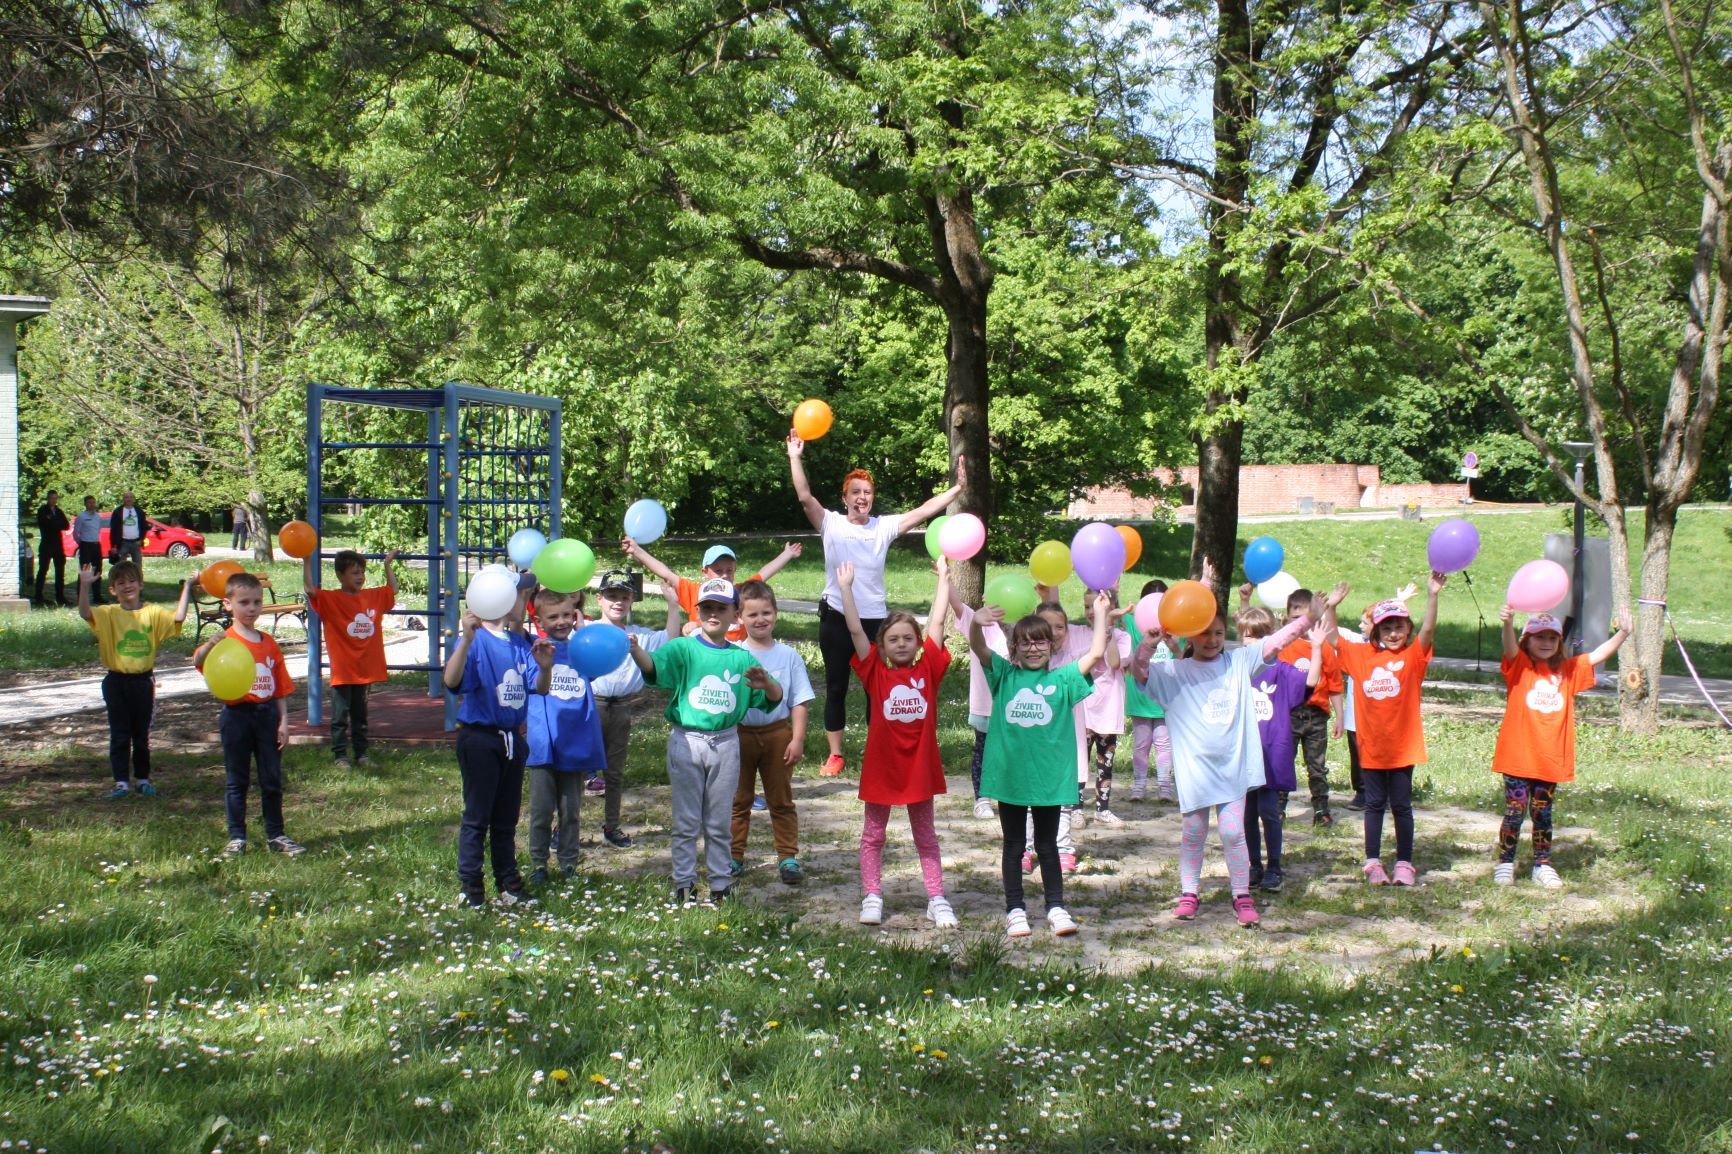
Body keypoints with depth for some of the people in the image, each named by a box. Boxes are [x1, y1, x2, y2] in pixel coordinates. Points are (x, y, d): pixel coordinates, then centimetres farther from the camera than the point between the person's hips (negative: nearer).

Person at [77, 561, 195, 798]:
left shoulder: (152, 613, -1)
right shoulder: (109, 614, -4)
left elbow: (178, 617, -16)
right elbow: (85, 613, -22)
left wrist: (187, 587, -18)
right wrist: (85, 586, -35)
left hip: (143, 681, 1)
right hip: (116, 681, -1)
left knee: (141, 734, 12)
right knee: (119, 734, 5)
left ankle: (142, 778, 23)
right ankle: (121, 781, 11)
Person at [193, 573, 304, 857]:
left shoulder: (269, 643, 6)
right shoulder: (226, 641, -6)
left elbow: (280, 687, 8)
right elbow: (197, 662, -25)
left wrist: (283, 721, 2)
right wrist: (211, 644, -44)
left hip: (267, 714, 4)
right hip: (237, 714, -4)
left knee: (272, 780, 9)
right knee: (237, 780, 6)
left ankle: (275, 835, 19)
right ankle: (236, 838, 14)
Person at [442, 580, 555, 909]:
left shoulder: (522, 643, 5)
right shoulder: (476, 641, -14)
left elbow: (540, 688, 1)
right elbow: (451, 681, -29)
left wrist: (544, 667, -21)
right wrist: (467, 637, -42)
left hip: (512, 739, 6)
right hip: (479, 737, -6)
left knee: (507, 817, 15)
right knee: (477, 816, 1)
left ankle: (508, 882, 23)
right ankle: (470, 887, 10)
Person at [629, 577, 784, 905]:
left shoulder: (742, 658, 5)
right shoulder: (684, 648, -5)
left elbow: (775, 698, 7)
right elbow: (653, 665, -25)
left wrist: (766, 684, -16)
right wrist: (635, 649, -46)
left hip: (725, 742, 3)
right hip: (686, 740, -3)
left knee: (720, 822, 12)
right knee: (686, 821, 6)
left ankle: (720, 883, 22)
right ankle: (684, 883, 17)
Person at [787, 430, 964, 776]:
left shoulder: (884, 526, 3)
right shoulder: (831, 524, -1)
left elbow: (924, 510, -1)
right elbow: (805, 497, -13)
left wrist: (957, 489, -8)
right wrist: (795, 458, -18)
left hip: (874, 618, 1)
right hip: (836, 617, -1)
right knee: (836, 688, 7)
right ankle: (835, 755, 17)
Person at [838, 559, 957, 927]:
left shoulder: (927, 669, -3)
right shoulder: (876, 673, -6)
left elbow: (937, 622, -1)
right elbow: (855, 630, -12)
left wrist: (943, 578, 1)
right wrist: (845, 588, -15)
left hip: (919, 763, 1)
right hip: (881, 765, -1)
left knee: (926, 835, 12)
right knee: (873, 835, 10)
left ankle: (937, 900, 17)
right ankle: (872, 898, 20)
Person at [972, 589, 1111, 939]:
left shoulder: (1062, 680, 3)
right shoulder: (1005, 676, 2)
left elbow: (1096, 653, -3)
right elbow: (978, 648, -10)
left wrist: (1100, 614, -8)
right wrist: (976, 623, -31)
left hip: (1049, 776, 0)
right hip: (1009, 775, 0)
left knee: (1047, 844, 11)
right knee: (1014, 845, 11)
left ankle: (1056, 908, 18)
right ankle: (1015, 910, 18)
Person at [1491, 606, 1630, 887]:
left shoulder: (1567, 670, 9)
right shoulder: (1519, 666, -3)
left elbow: (1597, 656, 3)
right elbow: (1510, 647, -23)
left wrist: (1622, 634, -13)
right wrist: (1508, 623, -44)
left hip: (1551, 758, 3)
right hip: (1517, 757, -3)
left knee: (1542, 814, 13)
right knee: (1515, 812, 2)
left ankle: (1542, 865, 23)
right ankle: (1505, 863, 15)